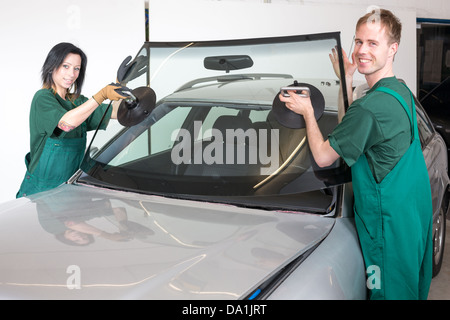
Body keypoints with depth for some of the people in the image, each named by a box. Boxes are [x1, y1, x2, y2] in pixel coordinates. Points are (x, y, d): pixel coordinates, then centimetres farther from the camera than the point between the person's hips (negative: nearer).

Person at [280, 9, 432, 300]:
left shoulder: (371, 106, -25)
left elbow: (323, 156, -14)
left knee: (389, 291, 6)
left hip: (390, 220, -9)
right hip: (416, 211, 9)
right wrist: (347, 80, 12)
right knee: (413, 287, 23)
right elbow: (351, 130, 17)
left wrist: (307, 111, -2)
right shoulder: (401, 90, 6)